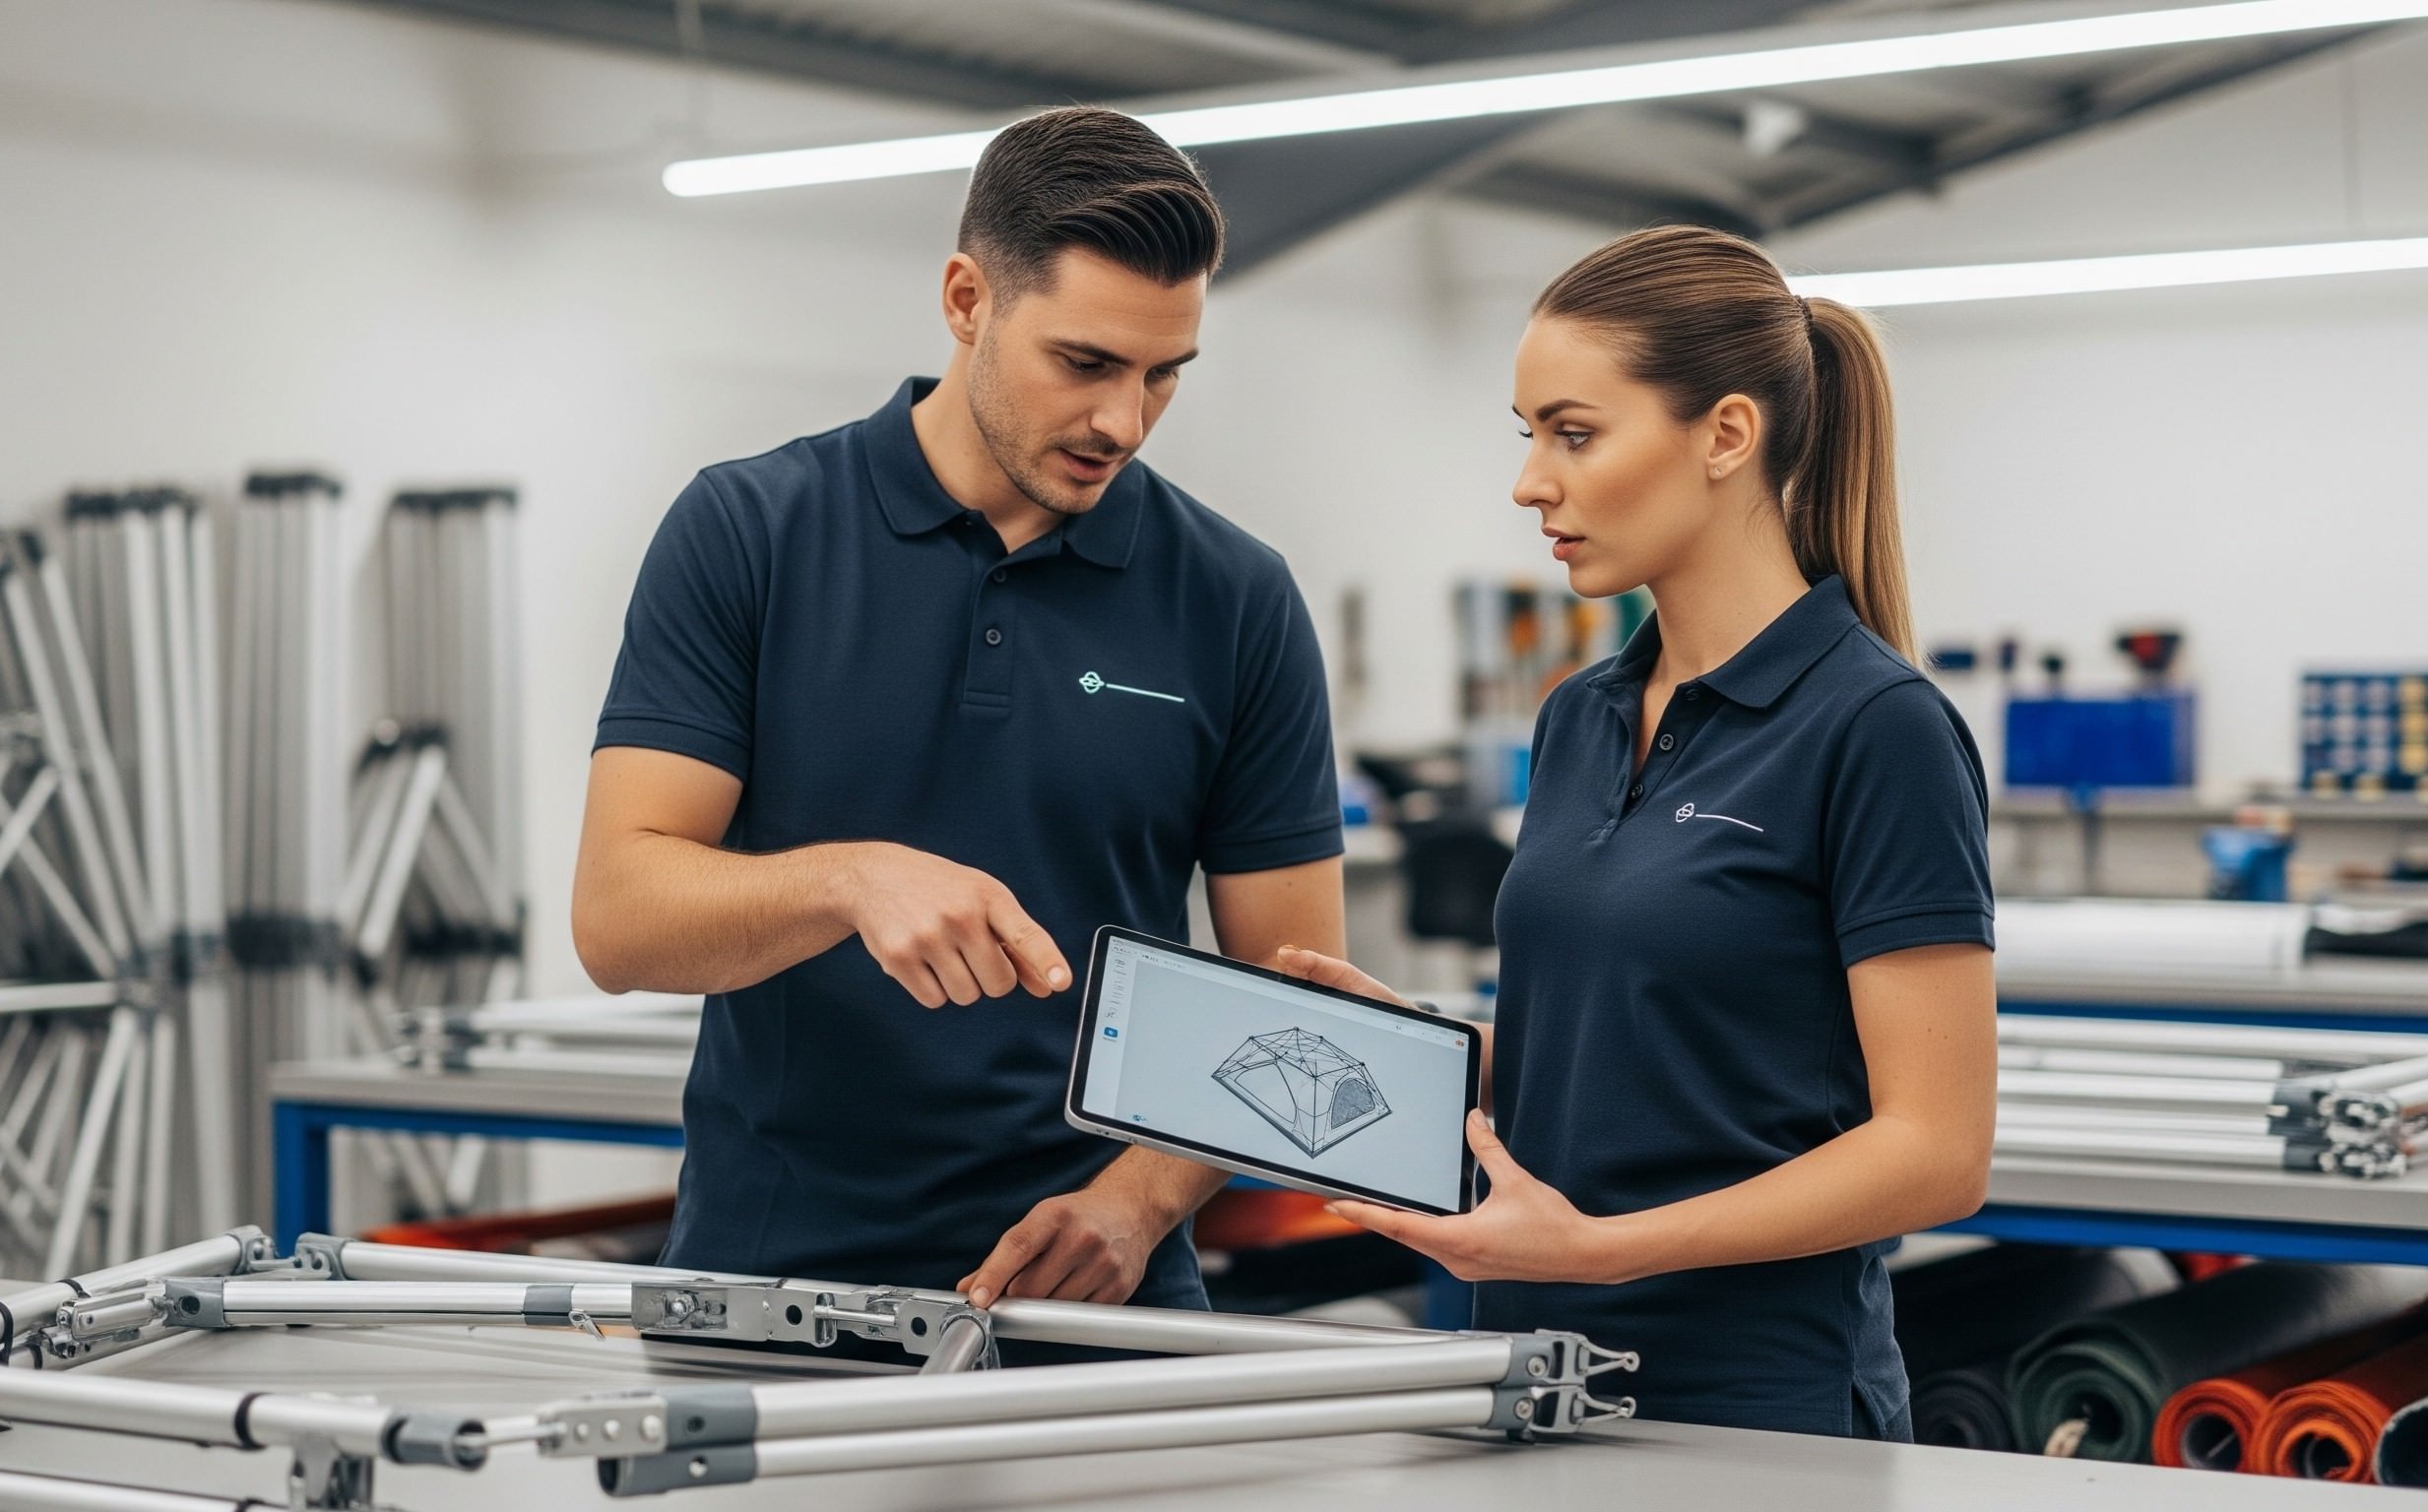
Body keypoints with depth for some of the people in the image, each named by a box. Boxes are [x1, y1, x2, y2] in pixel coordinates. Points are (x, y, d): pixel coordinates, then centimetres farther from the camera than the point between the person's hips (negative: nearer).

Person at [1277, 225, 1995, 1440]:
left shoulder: (1873, 727, -14)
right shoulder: (1580, 720, 9)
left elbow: (1935, 1146, -17)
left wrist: (1604, 1244, -23)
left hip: (1753, 1408, -7)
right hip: (1541, 1385, 7)